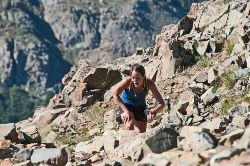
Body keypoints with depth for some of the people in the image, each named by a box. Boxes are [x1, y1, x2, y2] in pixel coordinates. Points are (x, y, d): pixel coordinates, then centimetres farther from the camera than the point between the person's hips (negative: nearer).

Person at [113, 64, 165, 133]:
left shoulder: (149, 83, -28)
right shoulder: (127, 81, -32)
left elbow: (161, 103, -26)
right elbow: (115, 94, -39)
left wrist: (155, 110, -49)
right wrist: (126, 111, -48)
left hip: (140, 108, 2)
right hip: (126, 106, -2)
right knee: (130, 126, -29)